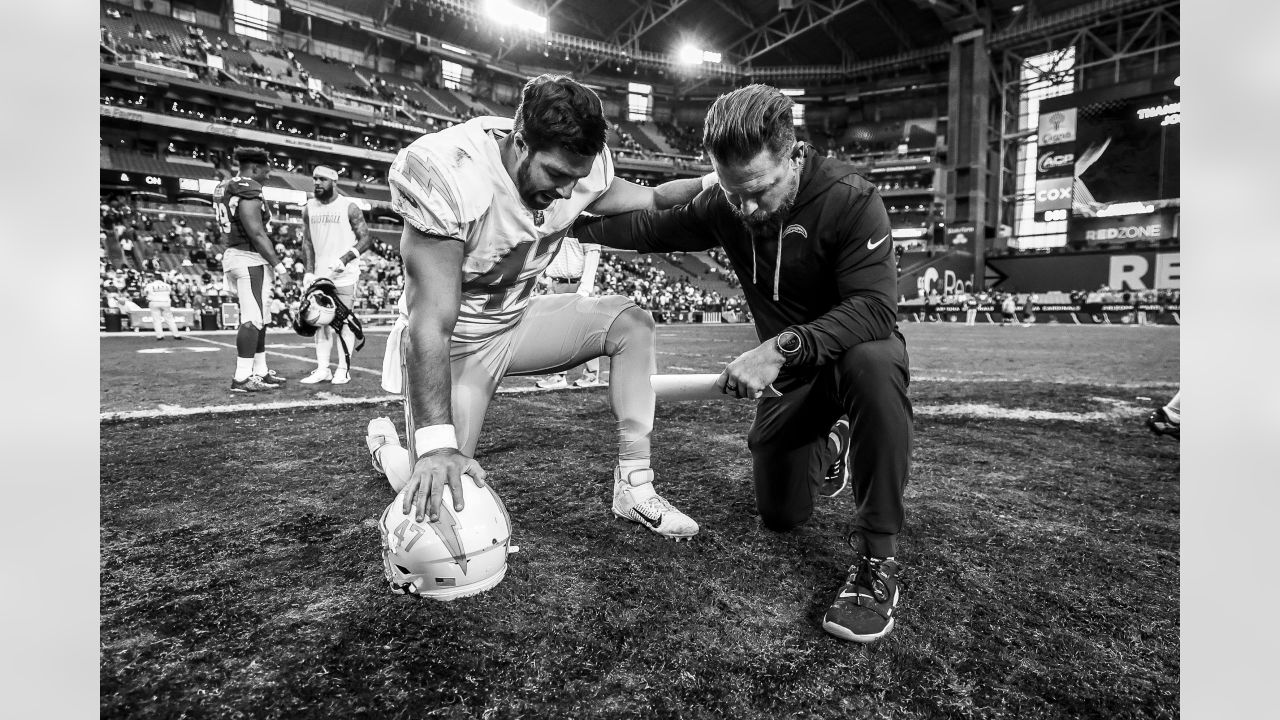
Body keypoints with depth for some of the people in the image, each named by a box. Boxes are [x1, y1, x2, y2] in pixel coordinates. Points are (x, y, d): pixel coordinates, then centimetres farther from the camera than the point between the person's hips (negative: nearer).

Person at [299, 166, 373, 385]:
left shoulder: (349, 207, -5)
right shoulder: (309, 208, 9)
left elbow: (366, 238, -7)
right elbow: (307, 243, 11)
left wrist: (345, 259, -19)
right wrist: (308, 272, 1)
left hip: (345, 276, -5)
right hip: (319, 275, 5)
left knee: (344, 322, -1)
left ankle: (343, 369, 6)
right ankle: (322, 369, 12)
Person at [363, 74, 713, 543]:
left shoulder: (579, 167, -13)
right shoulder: (447, 176, -30)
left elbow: (649, 200, 3)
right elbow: (433, 323, -34)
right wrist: (437, 443, -39)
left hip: (518, 320, 6)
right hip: (451, 342, -5)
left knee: (631, 322, -11)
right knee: (439, 501, -12)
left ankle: (634, 488, -6)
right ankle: (384, 444, 25)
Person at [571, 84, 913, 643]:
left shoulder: (851, 200, -24)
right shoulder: (723, 206, -9)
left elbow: (875, 308, -33)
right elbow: (652, 228, 6)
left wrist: (782, 346, -46)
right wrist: (568, 223, 2)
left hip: (857, 349, -4)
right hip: (786, 368, 4)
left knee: (873, 362, -42)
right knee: (780, 516, 8)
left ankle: (878, 555, -26)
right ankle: (829, 446, 41)